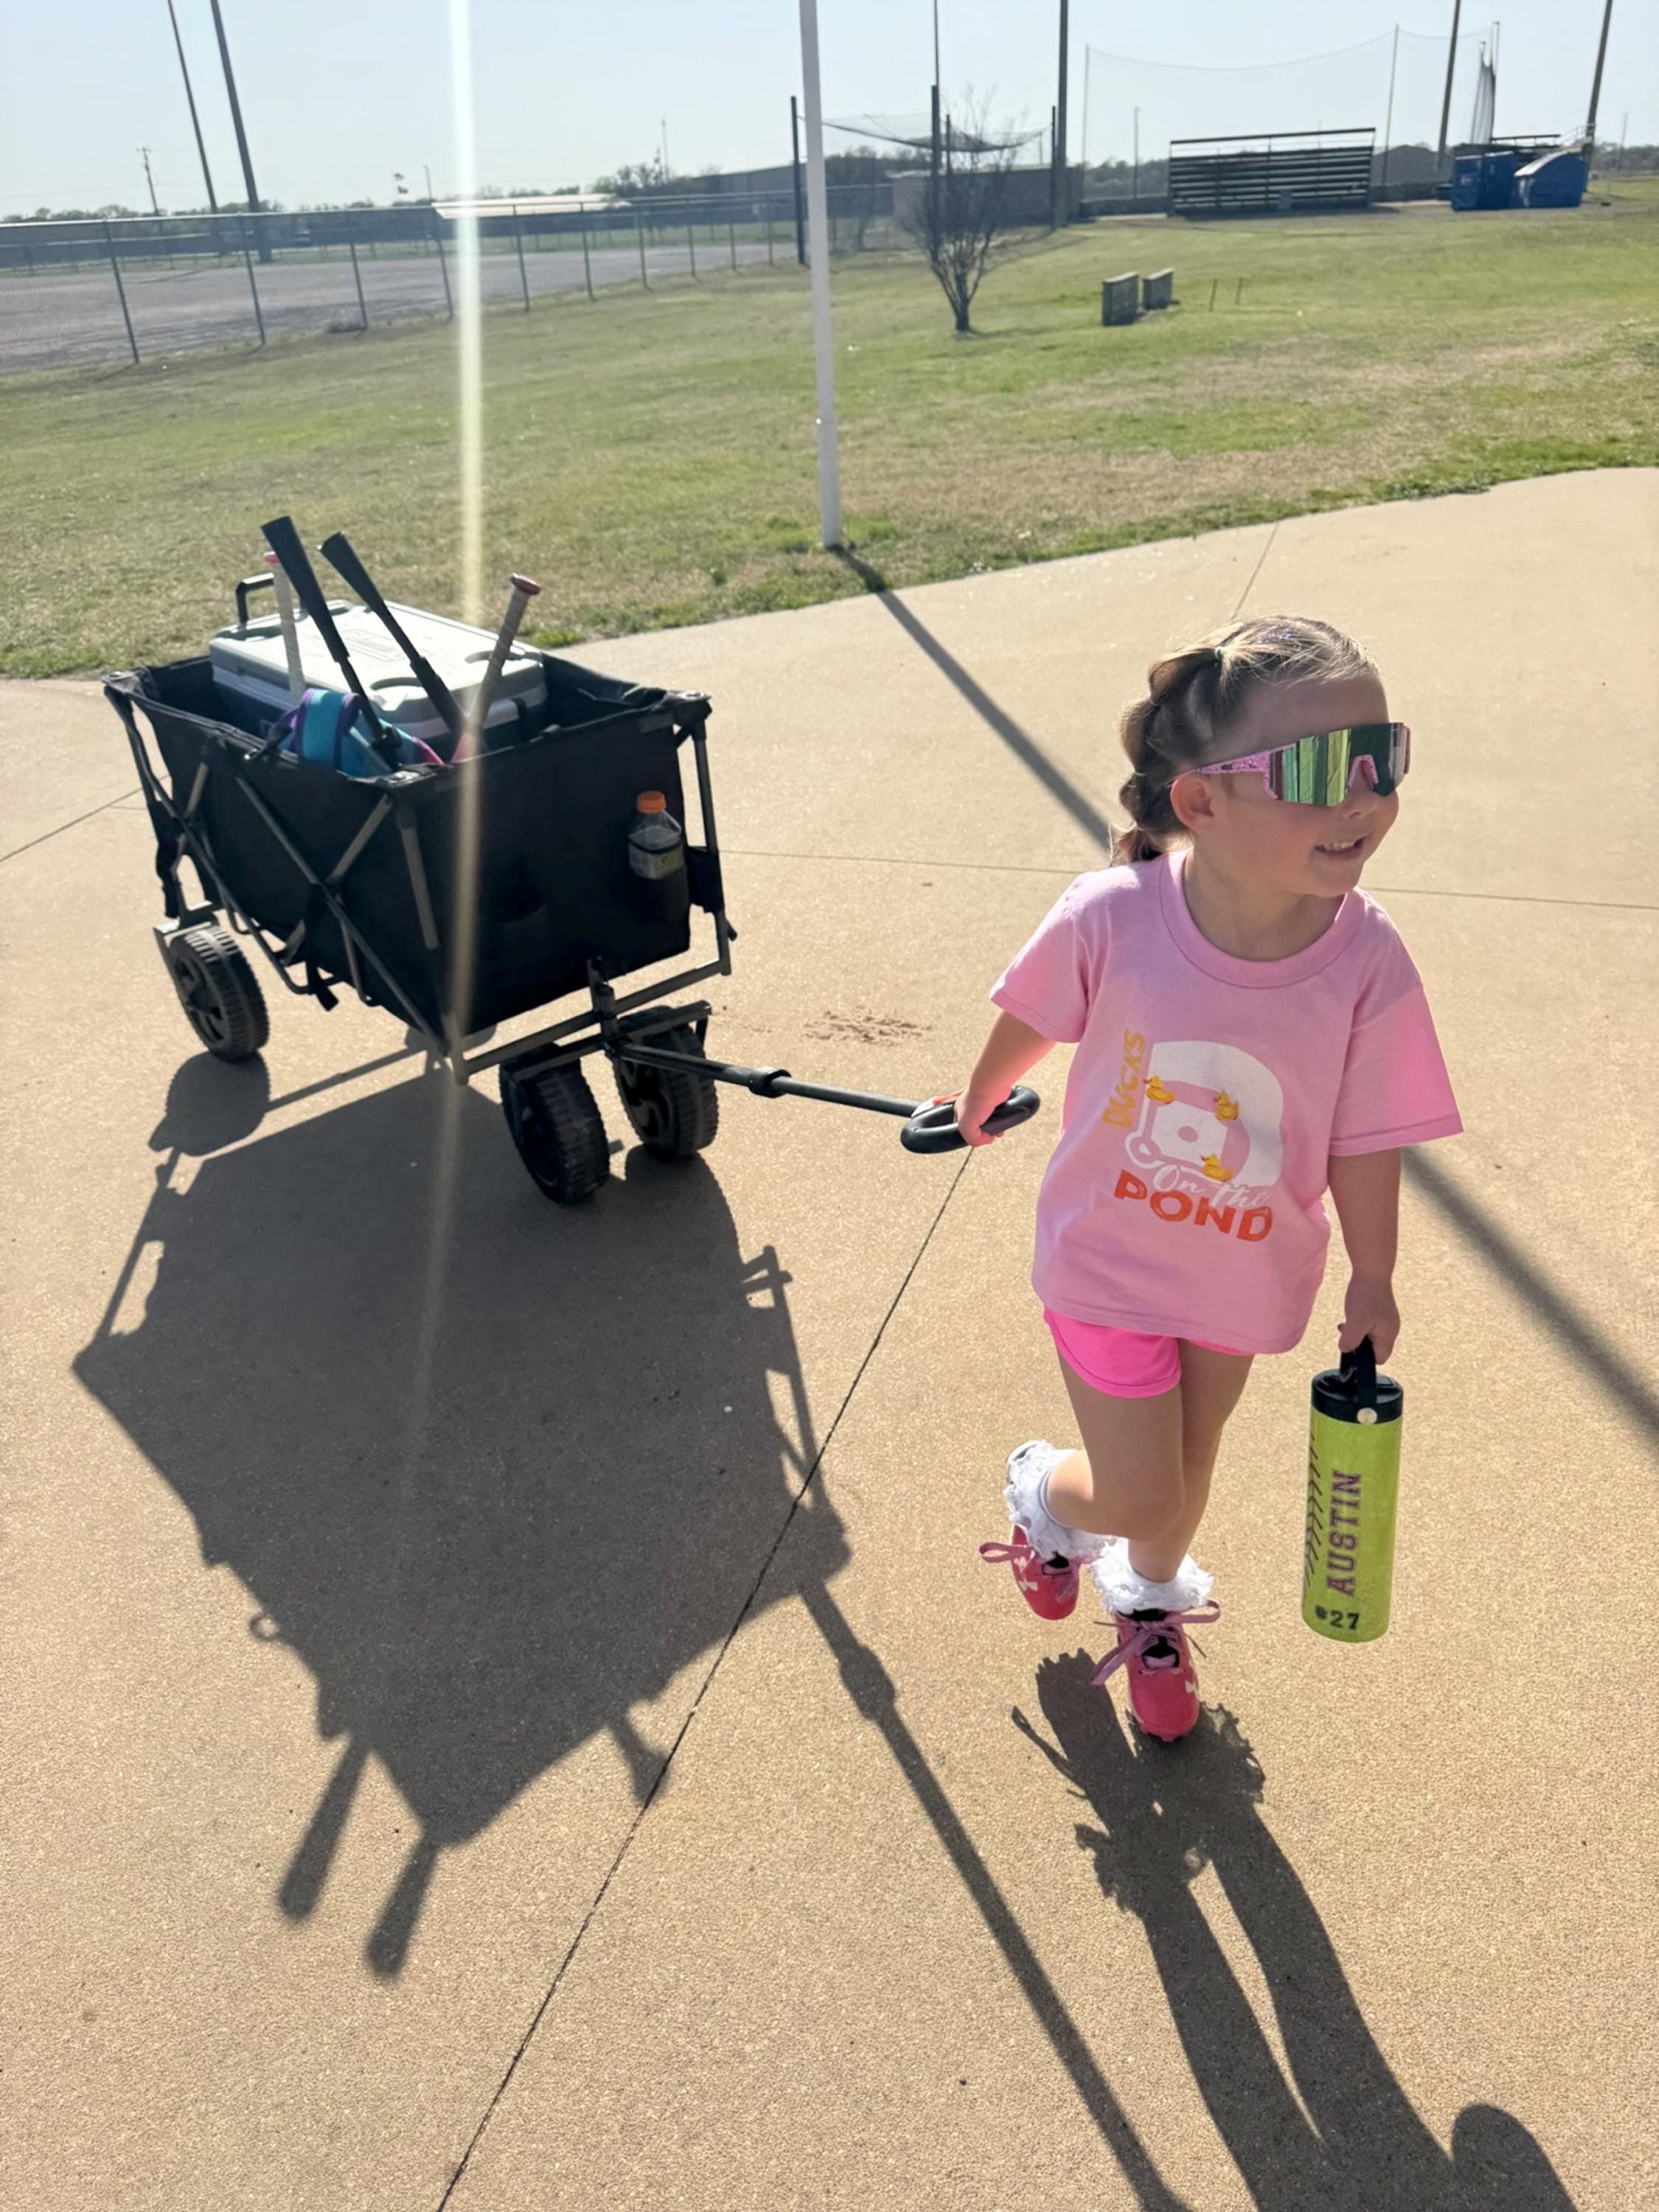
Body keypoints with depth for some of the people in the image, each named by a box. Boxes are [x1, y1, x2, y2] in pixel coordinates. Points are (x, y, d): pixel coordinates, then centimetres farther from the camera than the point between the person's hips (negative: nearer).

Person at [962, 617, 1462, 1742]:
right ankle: (1044, 1490, 44)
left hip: (1246, 1272, 3)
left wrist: (1374, 1282, 0)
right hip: (1107, 1259, -2)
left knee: (1190, 1462, 25)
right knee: (1138, 1499, 6)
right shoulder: (1112, 916, -29)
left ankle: (1150, 1605, 58)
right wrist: (980, 1101, 12)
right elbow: (1030, 1021, -7)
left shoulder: (1369, 963, -25)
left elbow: (1367, 1139, -10)